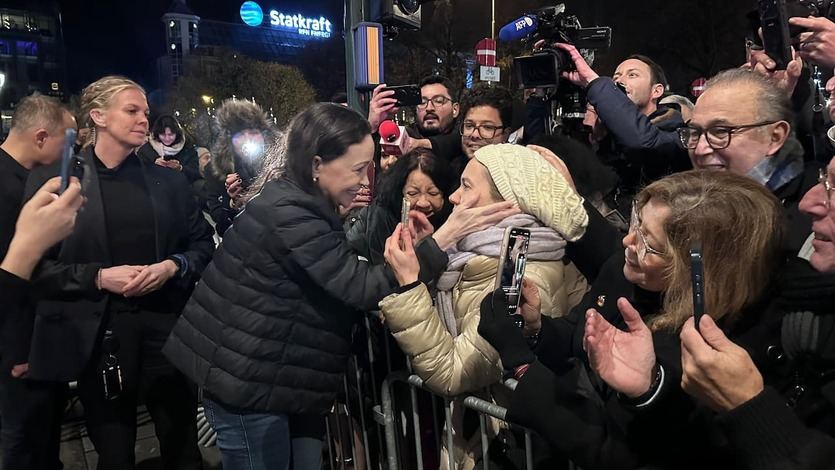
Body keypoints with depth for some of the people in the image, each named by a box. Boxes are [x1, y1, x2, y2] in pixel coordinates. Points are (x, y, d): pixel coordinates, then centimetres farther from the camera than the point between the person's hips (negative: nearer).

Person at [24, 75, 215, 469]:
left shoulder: (169, 181, 7)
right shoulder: (53, 180, -1)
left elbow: (204, 243, 10)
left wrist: (173, 266, -9)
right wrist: (98, 276, -16)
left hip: (167, 328, 2)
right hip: (99, 338, -2)